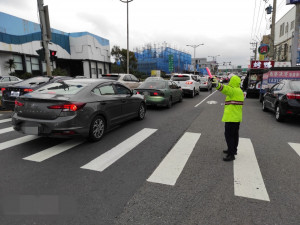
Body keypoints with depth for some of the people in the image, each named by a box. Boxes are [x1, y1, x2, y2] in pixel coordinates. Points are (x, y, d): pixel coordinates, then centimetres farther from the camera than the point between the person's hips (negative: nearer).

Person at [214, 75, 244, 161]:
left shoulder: (233, 90, -17)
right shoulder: (240, 91, 14)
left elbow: (225, 88, -37)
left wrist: (218, 85, -56)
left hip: (231, 117, -10)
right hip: (237, 117, 10)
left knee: (229, 135, -6)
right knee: (234, 134, 20)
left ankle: (231, 154, -4)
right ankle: (233, 150, 35)